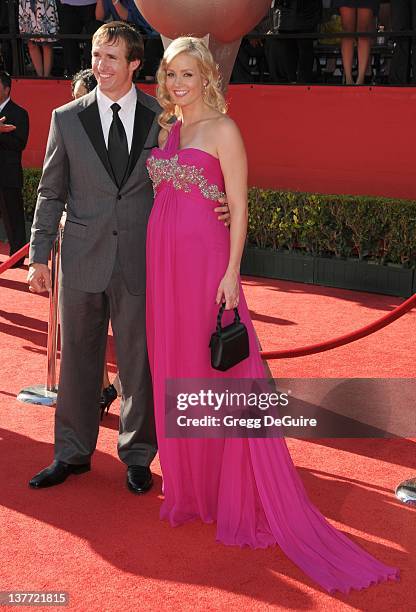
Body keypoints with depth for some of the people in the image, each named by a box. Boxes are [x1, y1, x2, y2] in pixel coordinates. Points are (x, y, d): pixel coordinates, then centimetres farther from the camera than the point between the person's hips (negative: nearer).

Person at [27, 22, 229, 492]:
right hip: (82, 260, 1)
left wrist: (215, 206, -11)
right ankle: (72, 454, 29)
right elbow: (51, 193, 5)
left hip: (140, 263, -1)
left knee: (139, 363, 9)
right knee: (77, 360, 12)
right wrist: (39, 256, 1)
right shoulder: (67, 118, 2)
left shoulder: (161, 118, 1)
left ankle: (137, 455, 27)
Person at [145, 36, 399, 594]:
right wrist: (152, 266, 13)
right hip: (162, 260, 7)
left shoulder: (222, 130, -5)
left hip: (205, 259, -7)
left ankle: (237, 497, 12)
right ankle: (188, 485, 26)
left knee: (217, 372, -1)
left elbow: (239, 206, -9)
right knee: (172, 369, 11)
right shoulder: (164, 130, 14)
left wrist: (231, 273, -16)